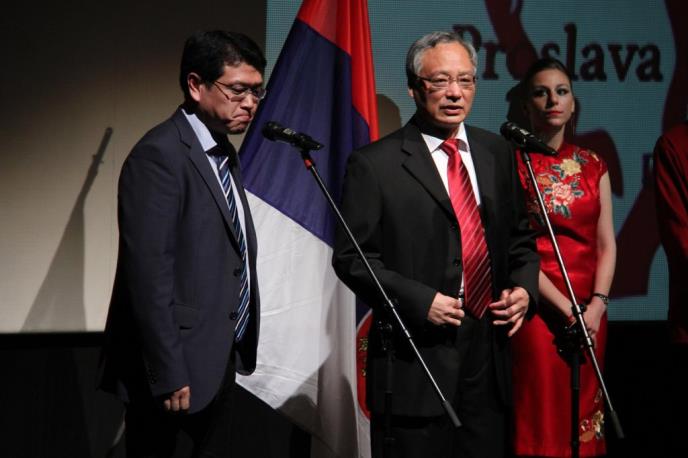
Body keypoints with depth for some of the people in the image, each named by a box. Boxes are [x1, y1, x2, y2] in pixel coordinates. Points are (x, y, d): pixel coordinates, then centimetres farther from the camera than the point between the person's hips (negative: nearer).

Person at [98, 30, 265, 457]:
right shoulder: (159, 156, -15)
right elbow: (148, 274, -20)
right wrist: (169, 376, -22)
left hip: (220, 361, 9)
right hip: (177, 364, -9)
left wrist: (238, 350, 12)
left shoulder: (224, 154, 15)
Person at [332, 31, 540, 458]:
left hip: (489, 357, 5)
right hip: (418, 358, -5)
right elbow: (351, 258, -7)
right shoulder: (374, 164, -5)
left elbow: (521, 238, 19)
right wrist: (418, 301, -17)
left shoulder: (497, 153, 11)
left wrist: (524, 286, -1)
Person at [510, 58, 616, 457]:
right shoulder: (512, 162, -3)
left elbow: (607, 244, 7)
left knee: (584, 416, 9)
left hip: (590, 313, 5)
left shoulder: (592, 166, 11)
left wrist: (596, 305, -9)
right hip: (536, 307, -4)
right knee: (541, 417, -3)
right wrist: (566, 309, -16)